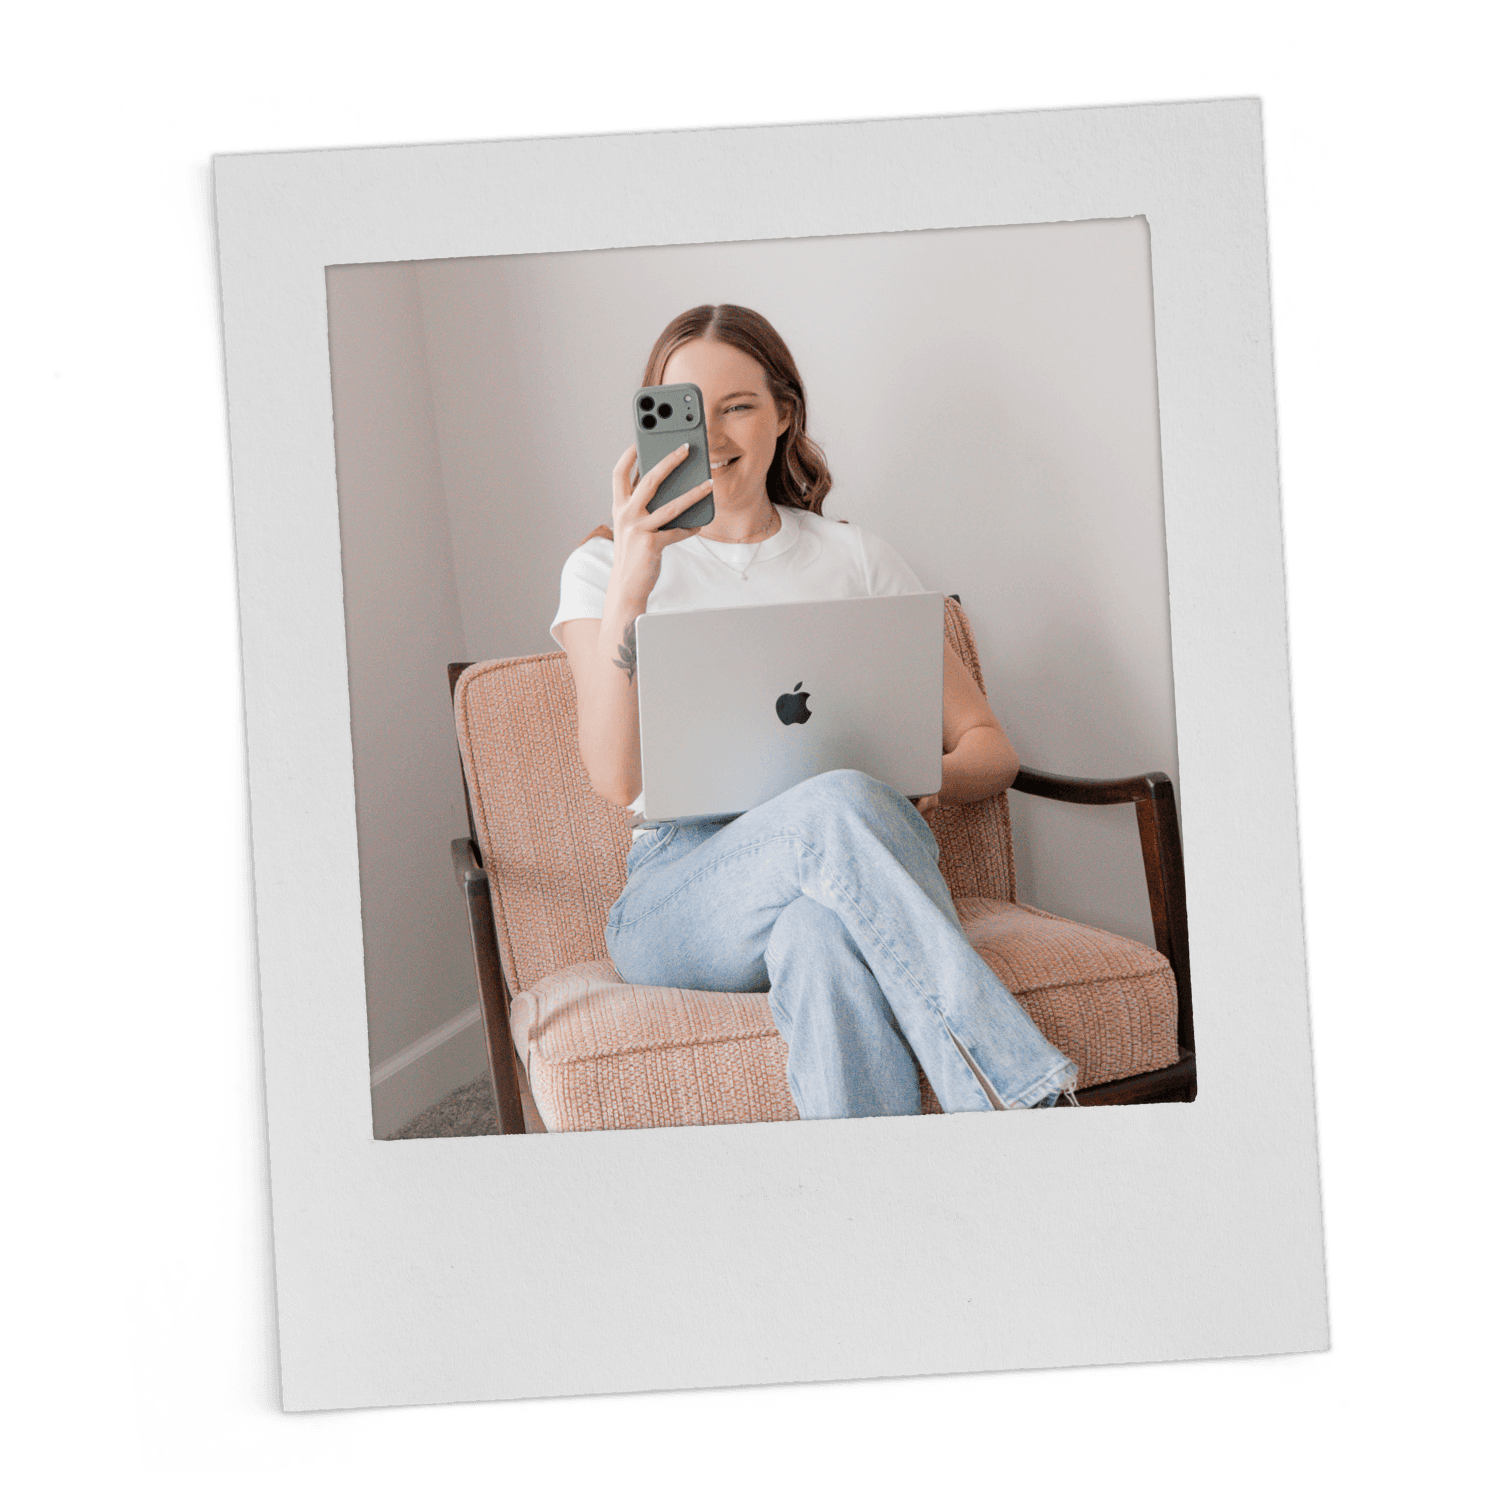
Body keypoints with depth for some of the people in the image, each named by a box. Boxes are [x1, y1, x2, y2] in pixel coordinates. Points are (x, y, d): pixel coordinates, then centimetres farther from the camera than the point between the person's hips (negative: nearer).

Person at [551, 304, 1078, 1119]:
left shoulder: (858, 559, 19)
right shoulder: (605, 569, 13)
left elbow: (990, 746, 17)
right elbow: (617, 776, -6)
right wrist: (630, 586, -18)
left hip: (859, 872, 1)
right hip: (679, 893, -1)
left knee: (823, 938, -39)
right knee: (839, 806, -36)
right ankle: (1028, 1096, -40)